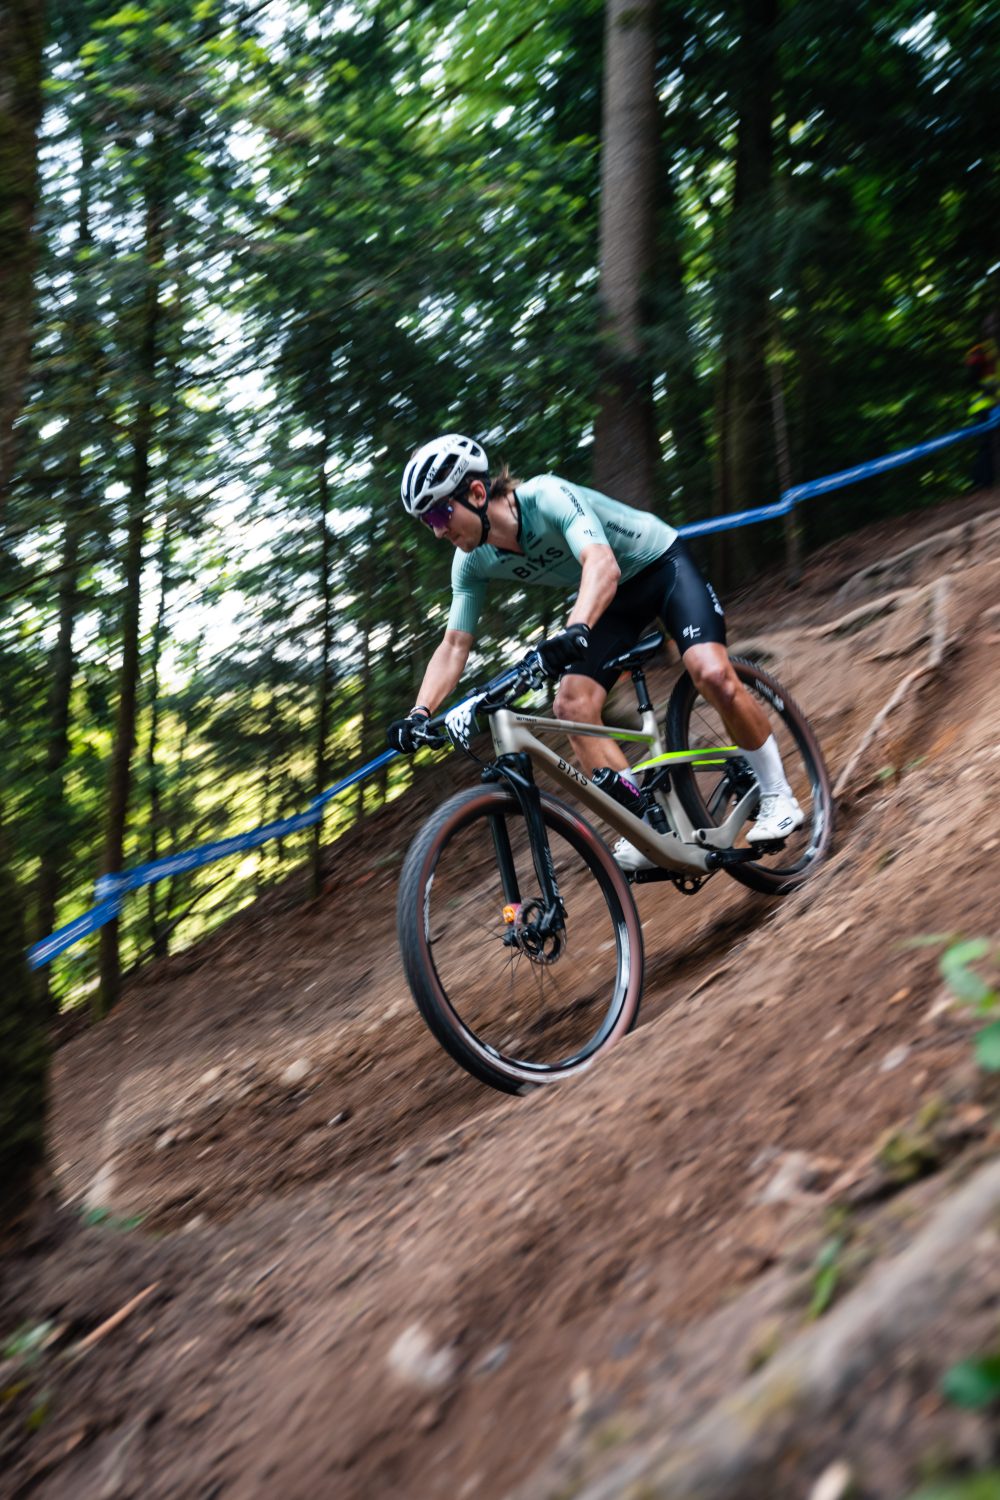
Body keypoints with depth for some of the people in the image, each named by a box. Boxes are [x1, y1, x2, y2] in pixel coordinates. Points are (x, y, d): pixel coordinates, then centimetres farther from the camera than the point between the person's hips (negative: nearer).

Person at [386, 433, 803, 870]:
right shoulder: (472, 563, -12)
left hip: (663, 565, -6)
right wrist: (418, 714, -25)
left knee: (711, 673, -28)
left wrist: (575, 629, -66)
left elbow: (602, 563, -48)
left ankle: (777, 797, -6)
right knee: (571, 706, -14)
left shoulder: (546, 496, -32)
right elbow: (454, 646, -10)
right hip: (614, 598, 6)